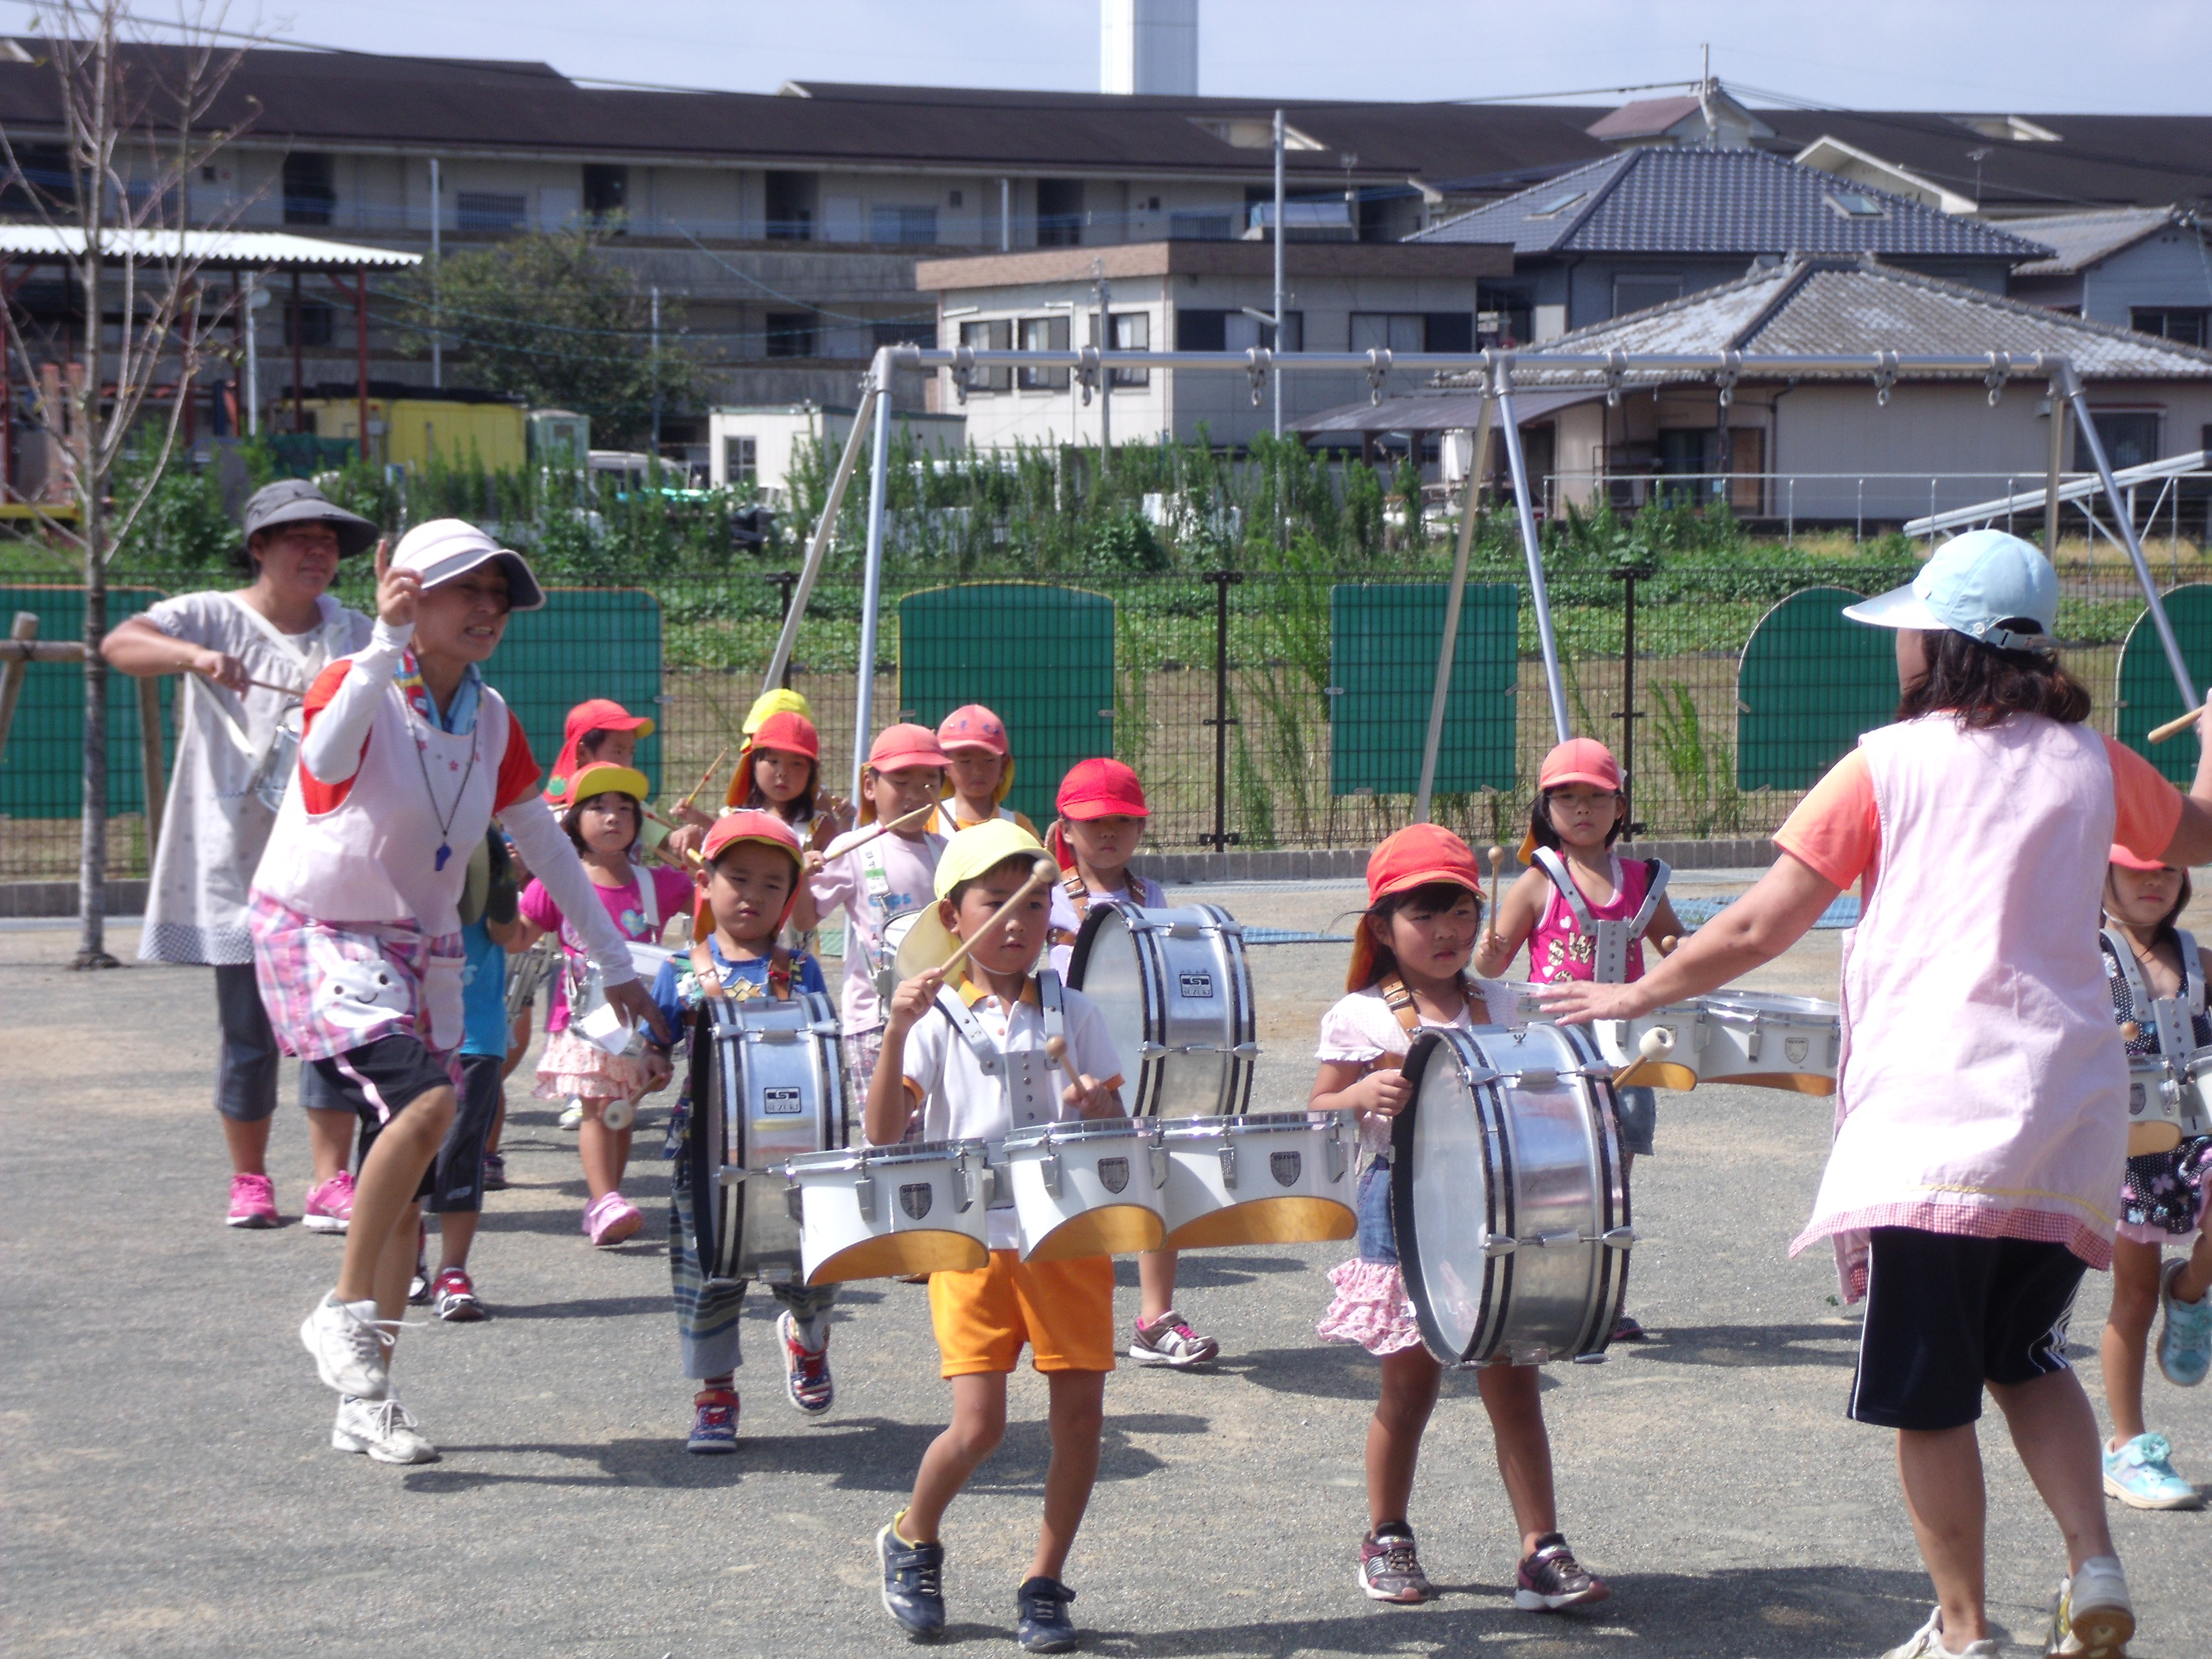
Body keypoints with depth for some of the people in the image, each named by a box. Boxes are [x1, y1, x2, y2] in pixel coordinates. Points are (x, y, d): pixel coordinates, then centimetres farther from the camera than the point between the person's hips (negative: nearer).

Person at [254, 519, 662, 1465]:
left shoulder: (491, 720, 4)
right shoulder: (358, 685, -14)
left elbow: (547, 847, 13)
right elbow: (328, 761, -38)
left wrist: (615, 965, 14)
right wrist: (387, 644, -40)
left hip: (422, 952, 6)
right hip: (317, 940, -6)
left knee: (408, 1192, 4)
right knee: (425, 1098, -30)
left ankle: (366, 1406, 14)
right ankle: (346, 1312, -14)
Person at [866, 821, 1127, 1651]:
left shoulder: (1073, 1013, 7)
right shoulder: (938, 1018, 1)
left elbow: (1118, 1131, 7)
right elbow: (884, 1136, -8)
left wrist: (1097, 1107, -16)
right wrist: (896, 1032, -19)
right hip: (973, 1241, -2)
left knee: (1080, 1413, 0)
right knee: (978, 1425, -9)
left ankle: (1045, 1582, 17)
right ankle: (913, 1541, 20)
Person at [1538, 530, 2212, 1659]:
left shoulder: (1887, 765, -3)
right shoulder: (2090, 761, 8)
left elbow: (1759, 929, -3)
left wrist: (1632, 996, 11)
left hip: (1931, 1121, -5)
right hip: (2068, 1120, 5)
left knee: (1930, 1395, 5)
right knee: (2027, 1355, 22)